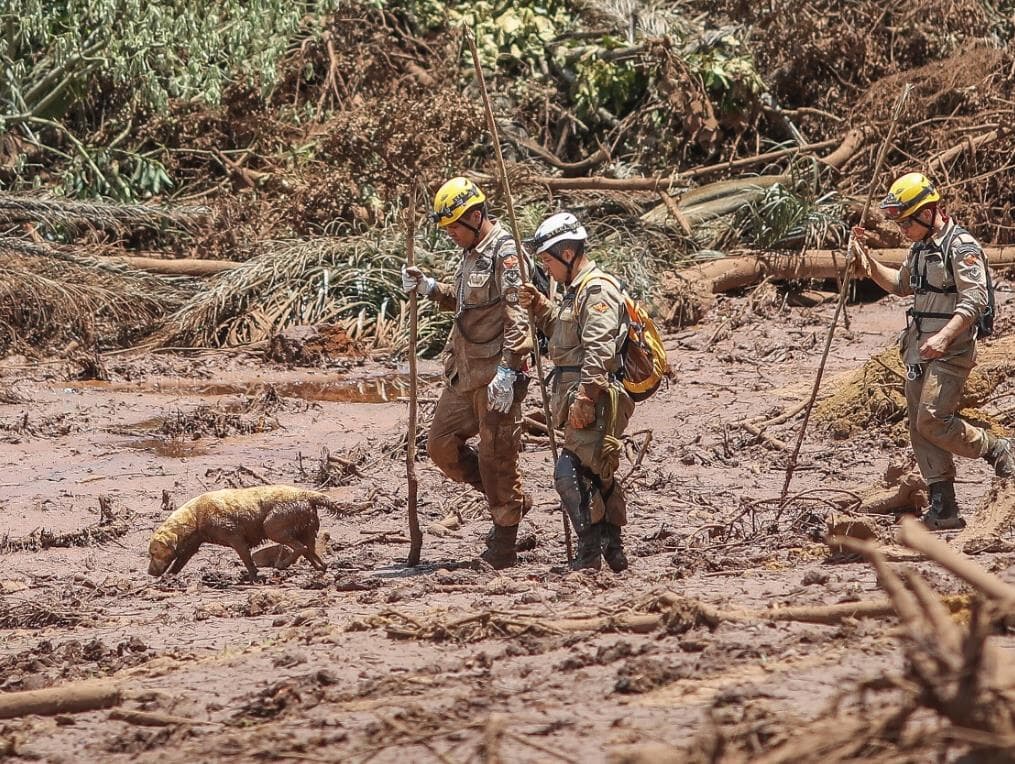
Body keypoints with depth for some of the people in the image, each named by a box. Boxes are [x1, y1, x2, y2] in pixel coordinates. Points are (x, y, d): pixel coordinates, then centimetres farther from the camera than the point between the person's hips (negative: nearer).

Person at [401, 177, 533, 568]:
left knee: (497, 454, -3)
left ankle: (504, 544, 6)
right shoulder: (472, 253, 15)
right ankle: (510, 500, 25)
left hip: (496, 373, -10)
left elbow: (517, 317, -21)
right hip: (464, 372, 10)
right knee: (442, 446, 11)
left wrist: (508, 369, -28)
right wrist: (429, 287, 11)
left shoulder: (505, 253, -15)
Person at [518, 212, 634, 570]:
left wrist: (583, 397, -29)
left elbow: (598, 352, -24)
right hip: (585, 403, 11)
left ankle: (589, 552, -17)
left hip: (596, 403, -11)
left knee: (571, 472, -16)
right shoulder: (577, 291, 20)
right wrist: (539, 306, 20)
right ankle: (613, 552, 23)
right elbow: (562, 330, 37)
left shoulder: (598, 291, -14)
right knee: (598, 477, 15)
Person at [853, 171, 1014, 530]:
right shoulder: (920, 247, 16)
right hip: (919, 349, 9)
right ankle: (943, 509, 6)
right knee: (920, 429, 4)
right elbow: (901, 285, 33)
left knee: (932, 421, -19)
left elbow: (974, 300, -21)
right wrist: (867, 261, 21)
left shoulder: (961, 246, -13)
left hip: (950, 350, -9)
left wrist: (945, 336, -32)